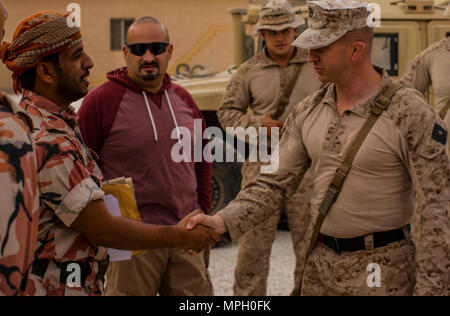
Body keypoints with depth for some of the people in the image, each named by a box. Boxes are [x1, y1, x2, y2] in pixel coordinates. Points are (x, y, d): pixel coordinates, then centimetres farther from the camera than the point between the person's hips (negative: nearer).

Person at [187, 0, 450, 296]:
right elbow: (276, 184, 3)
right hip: (321, 265, 5)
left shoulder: (410, 113, -15)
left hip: (383, 271, -5)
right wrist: (223, 222, -13)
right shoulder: (308, 112, 3)